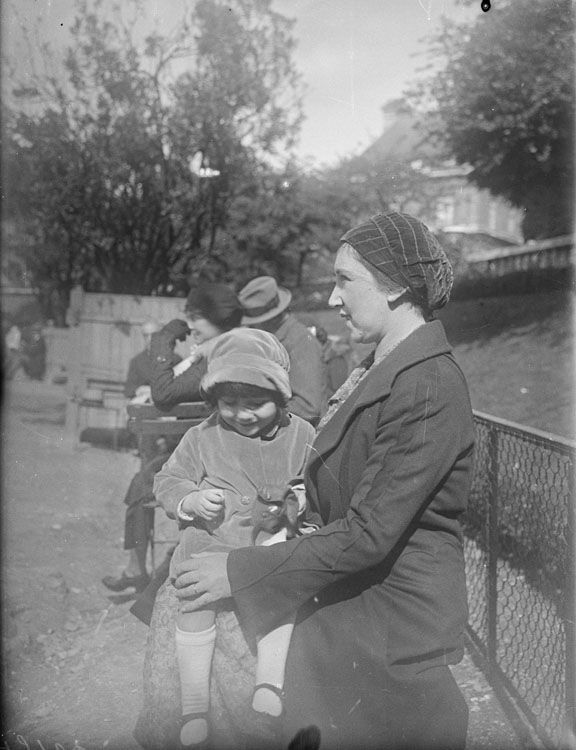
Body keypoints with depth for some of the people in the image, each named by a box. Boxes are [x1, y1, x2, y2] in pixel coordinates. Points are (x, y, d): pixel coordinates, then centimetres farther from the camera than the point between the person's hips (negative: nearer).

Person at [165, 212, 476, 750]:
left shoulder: (429, 387, -22)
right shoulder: (378, 370, 7)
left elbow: (369, 533, -25)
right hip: (339, 610, 8)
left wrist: (240, 572, -21)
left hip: (393, 630, -8)